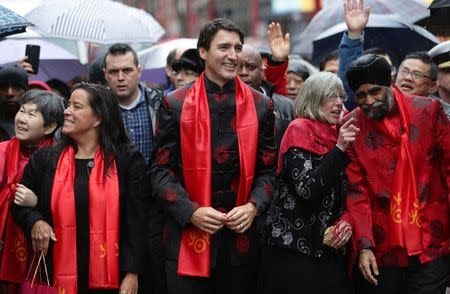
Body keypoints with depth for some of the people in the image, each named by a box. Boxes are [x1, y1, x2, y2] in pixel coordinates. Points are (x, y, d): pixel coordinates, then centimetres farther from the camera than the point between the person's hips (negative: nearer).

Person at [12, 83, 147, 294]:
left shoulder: (127, 159, 1)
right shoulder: (44, 160, 8)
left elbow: (134, 221, -2)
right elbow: (20, 204, 17)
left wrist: (132, 273, -7)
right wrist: (34, 222, -5)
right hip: (60, 277, 2)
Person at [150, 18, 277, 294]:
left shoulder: (260, 105, 6)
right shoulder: (176, 105, 0)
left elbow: (268, 169, 9)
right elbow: (162, 170, 0)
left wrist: (253, 206, -9)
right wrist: (191, 211, -14)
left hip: (241, 234, 2)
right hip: (188, 237, -2)